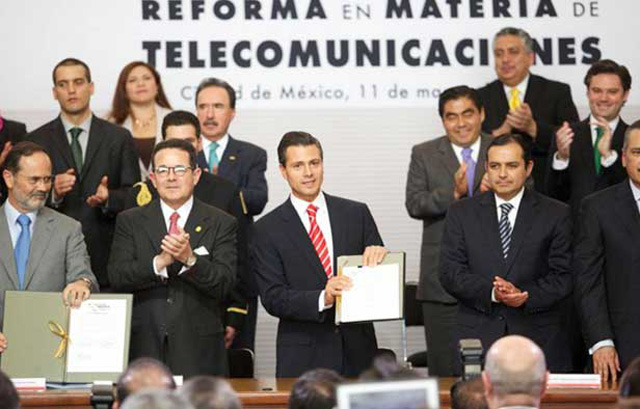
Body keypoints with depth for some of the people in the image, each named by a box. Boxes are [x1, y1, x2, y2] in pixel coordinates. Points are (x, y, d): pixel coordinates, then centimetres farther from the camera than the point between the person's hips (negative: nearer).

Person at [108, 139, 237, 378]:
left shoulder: (221, 223, 6)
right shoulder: (129, 221, 10)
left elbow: (224, 284, -4)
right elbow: (117, 277, -3)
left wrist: (189, 258, -20)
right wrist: (159, 262, -17)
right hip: (144, 348, 1)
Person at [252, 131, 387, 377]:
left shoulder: (356, 214, 7)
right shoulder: (267, 229, 0)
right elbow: (273, 298, -7)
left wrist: (378, 256, -15)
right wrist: (322, 299, -22)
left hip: (357, 350, 2)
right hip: (302, 358, -2)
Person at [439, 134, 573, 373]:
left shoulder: (556, 215, 7)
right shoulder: (461, 213, 10)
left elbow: (563, 277, 1)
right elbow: (449, 273, 2)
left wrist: (526, 296, -16)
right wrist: (491, 292, -14)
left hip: (538, 337, -1)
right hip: (478, 338, 1)